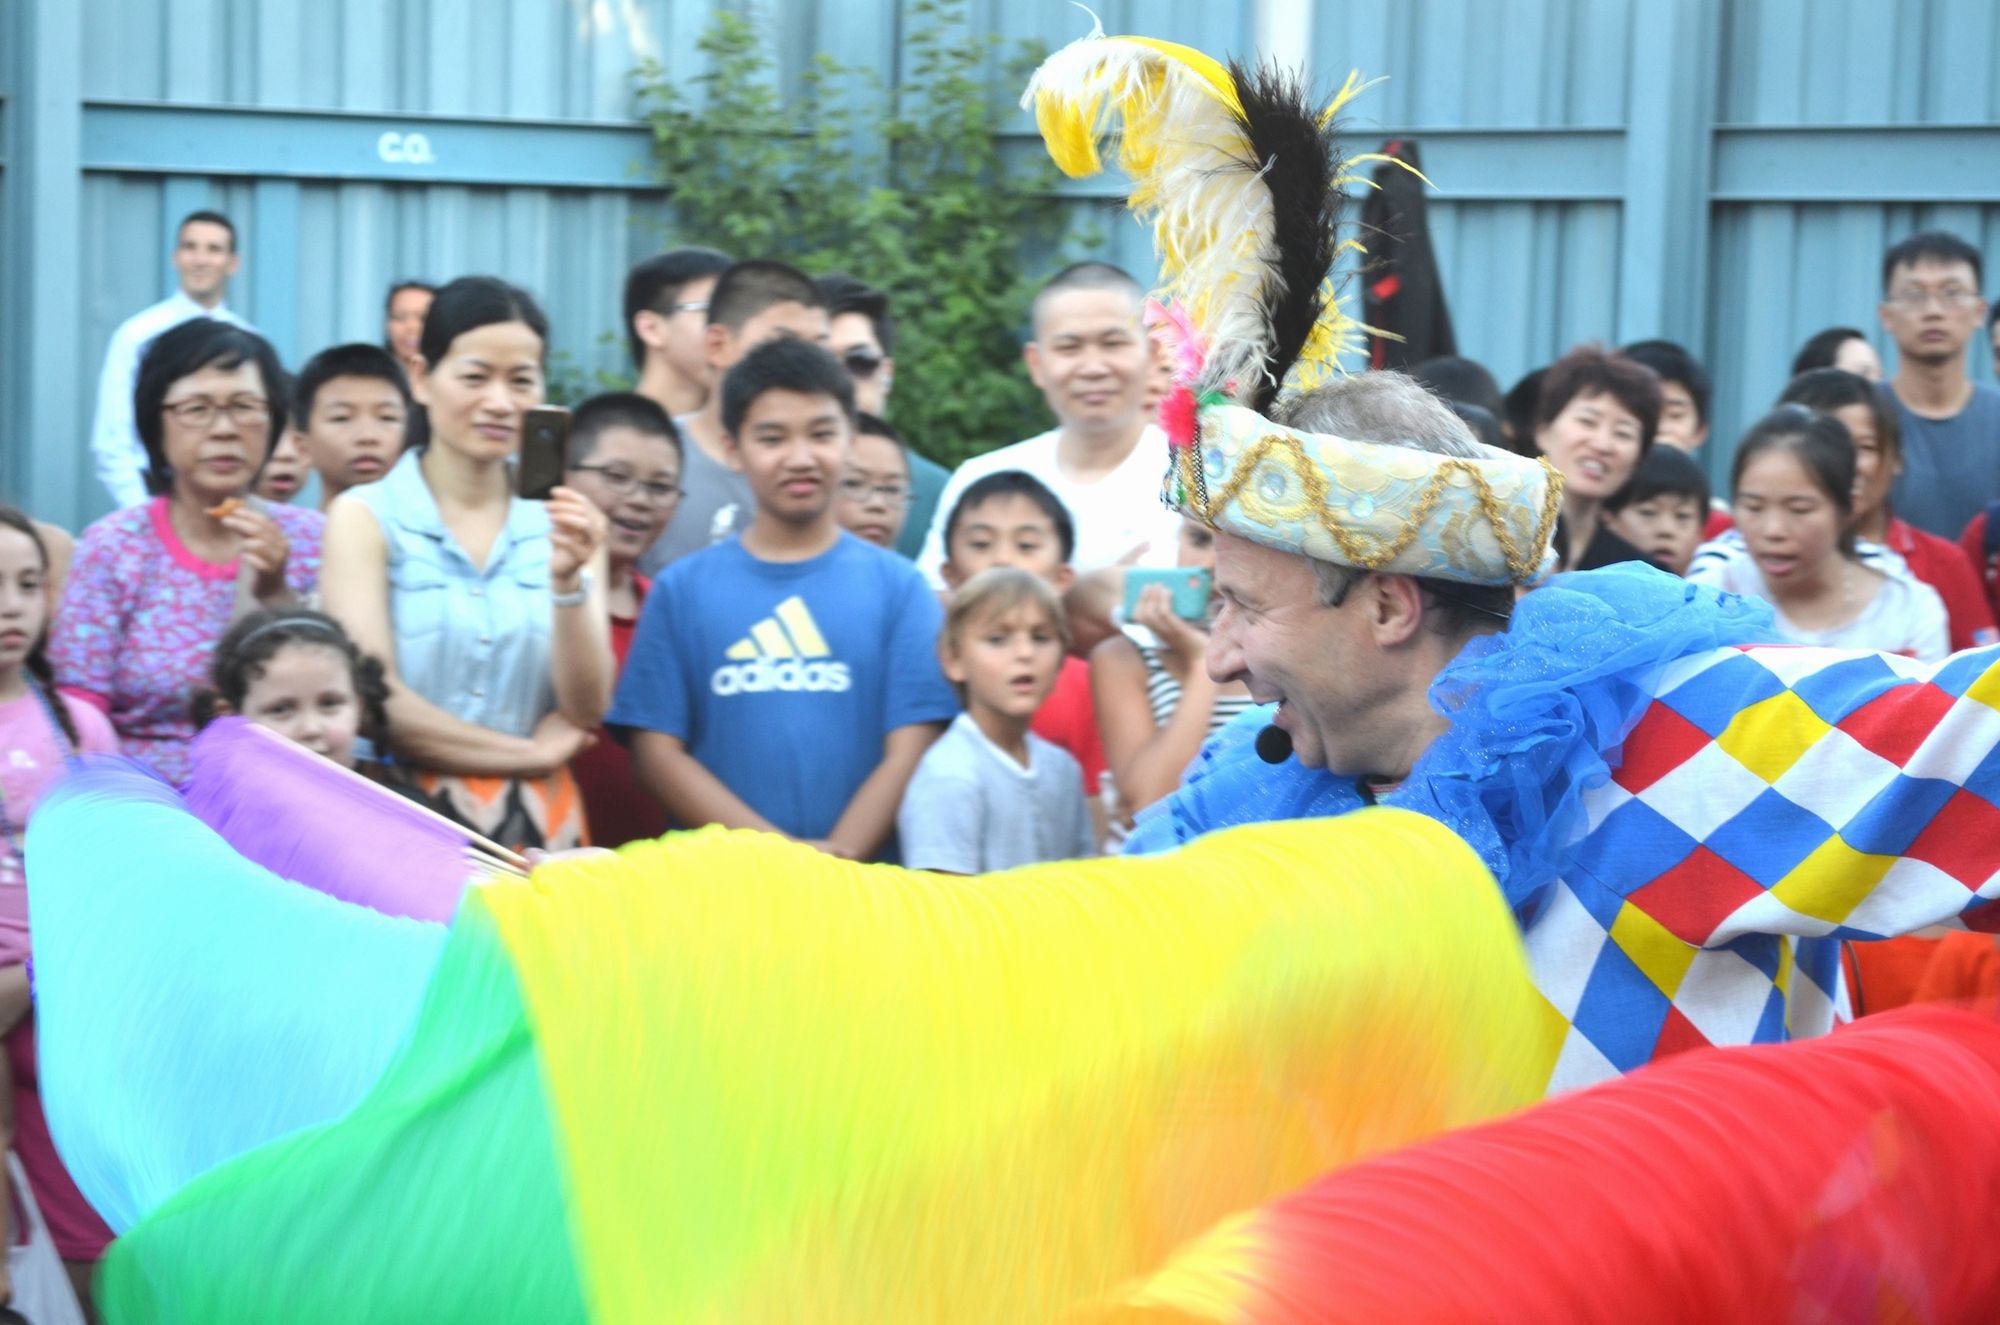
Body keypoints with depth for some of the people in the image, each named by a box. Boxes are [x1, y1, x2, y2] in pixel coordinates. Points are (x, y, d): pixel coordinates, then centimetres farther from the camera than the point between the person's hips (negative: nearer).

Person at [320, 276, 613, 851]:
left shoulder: (564, 524, 9)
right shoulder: (365, 517, 2)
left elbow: (587, 710, 2)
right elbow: (374, 701, -5)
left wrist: (569, 581, -12)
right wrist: (529, 754, -1)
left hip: (539, 828, 2)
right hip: (404, 824, -2)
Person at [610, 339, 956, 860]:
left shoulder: (899, 586, 7)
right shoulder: (683, 588, 9)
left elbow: (911, 749, 2)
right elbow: (656, 749, 3)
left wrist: (840, 855, -13)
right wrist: (779, 849, -9)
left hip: (862, 879, 0)